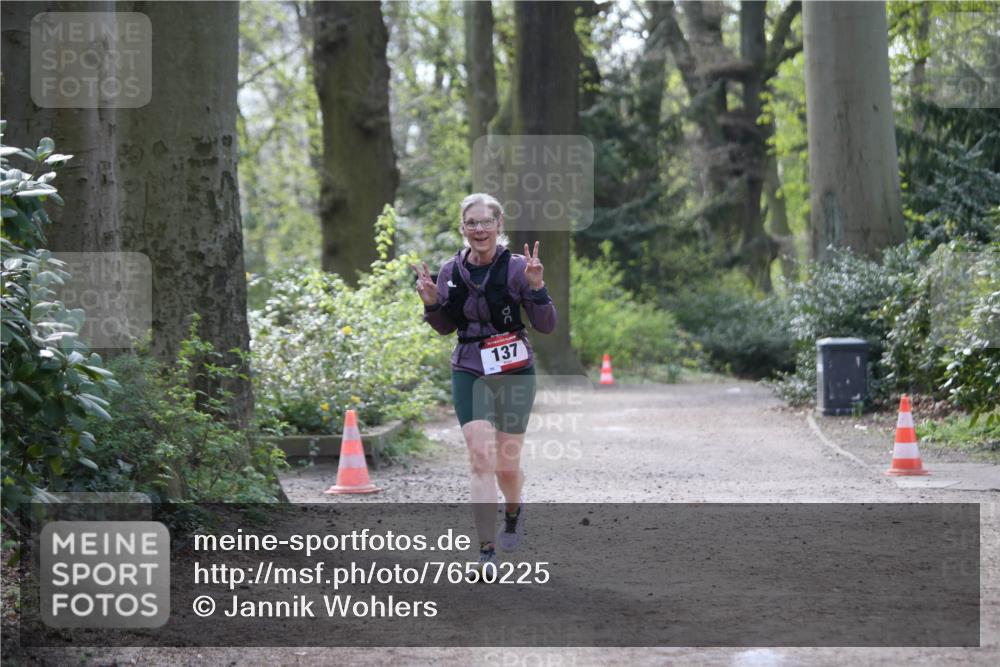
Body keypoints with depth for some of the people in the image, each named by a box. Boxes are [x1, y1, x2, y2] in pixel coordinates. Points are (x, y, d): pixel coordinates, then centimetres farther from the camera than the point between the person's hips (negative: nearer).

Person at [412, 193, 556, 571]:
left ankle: (513, 512, 42)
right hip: (469, 372, 2)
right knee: (481, 457, -13)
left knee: (507, 464, 6)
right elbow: (445, 327, 13)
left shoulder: (516, 267, -10)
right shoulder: (451, 271, 0)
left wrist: (536, 288, -23)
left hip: (514, 372, -2)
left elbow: (546, 326, -8)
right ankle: (487, 551, -13)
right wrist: (432, 303, -6)